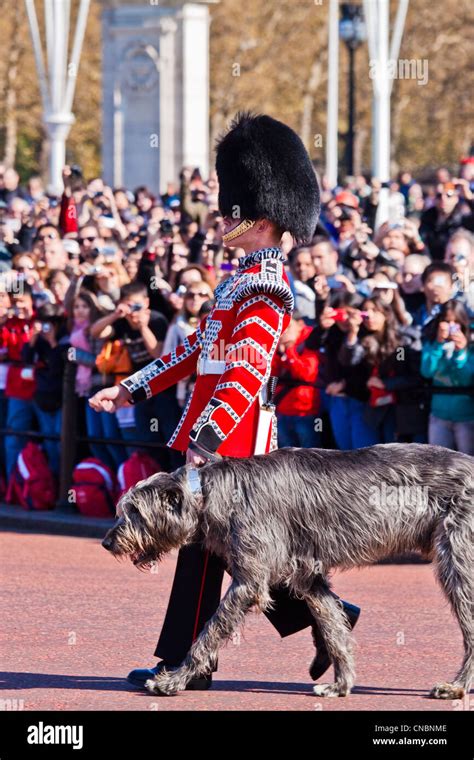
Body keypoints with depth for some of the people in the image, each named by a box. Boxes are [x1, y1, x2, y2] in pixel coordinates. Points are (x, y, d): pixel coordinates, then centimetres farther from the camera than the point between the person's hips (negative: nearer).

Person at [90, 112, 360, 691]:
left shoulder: (264, 286, -16)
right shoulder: (245, 275, 15)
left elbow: (248, 373, -23)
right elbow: (201, 347, 21)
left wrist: (207, 440, -28)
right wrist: (132, 388, 18)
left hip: (231, 426, -10)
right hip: (225, 423, 10)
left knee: (204, 540, -3)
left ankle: (185, 663, 4)